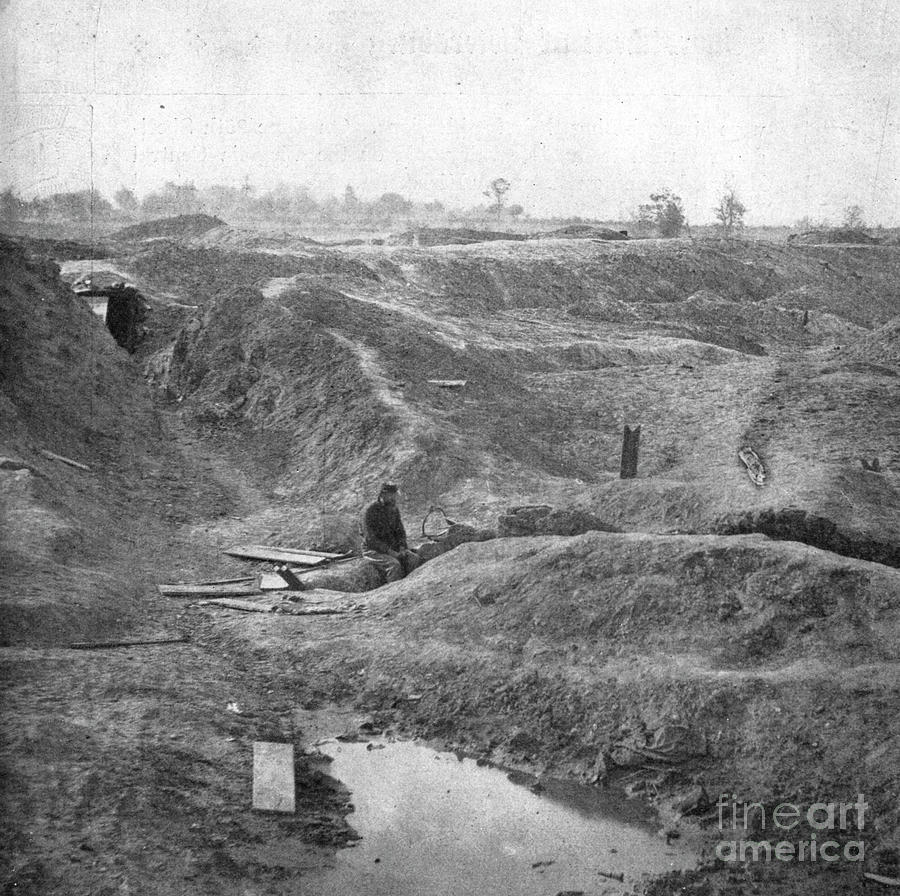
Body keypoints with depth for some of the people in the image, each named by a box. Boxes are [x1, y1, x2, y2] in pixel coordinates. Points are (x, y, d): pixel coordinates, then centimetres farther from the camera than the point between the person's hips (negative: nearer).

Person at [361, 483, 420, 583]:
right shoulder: (371, 510, -16)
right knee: (394, 564, -33)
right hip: (373, 550, -6)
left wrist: (402, 548, -7)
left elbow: (400, 531, 14)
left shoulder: (394, 509, 6)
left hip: (391, 548, 6)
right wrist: (390, 552, -24)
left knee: (413, 558, -19)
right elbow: (370, 539, -20)